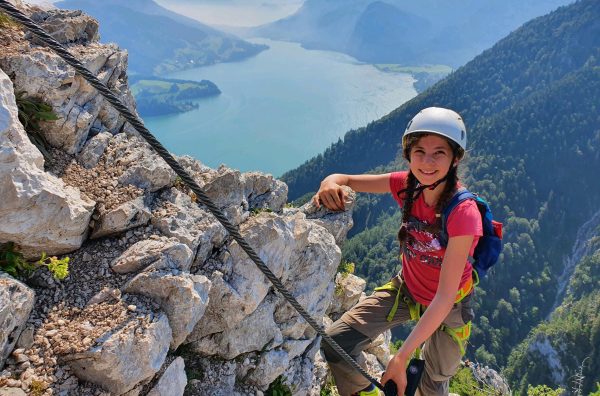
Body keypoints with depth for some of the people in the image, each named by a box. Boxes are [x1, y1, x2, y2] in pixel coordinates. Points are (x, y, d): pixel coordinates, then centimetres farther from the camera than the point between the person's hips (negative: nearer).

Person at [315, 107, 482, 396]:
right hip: (406, 288, 4)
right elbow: (346, 180, -9)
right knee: (336, 342, -9)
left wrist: (402, 356, -35)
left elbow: (445, 297, -32)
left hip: (449, 305, -3)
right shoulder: (408, 185, -18)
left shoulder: (463, 214, -32)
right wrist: (331, 183, -35)